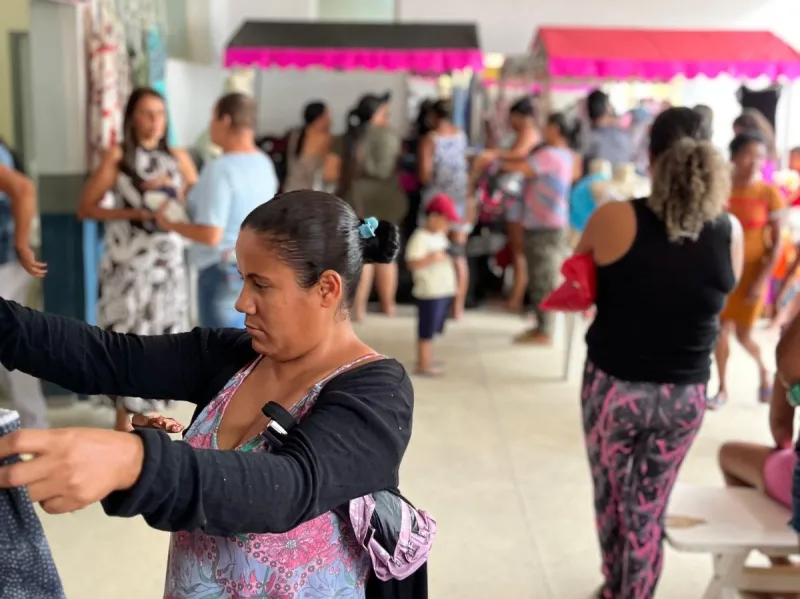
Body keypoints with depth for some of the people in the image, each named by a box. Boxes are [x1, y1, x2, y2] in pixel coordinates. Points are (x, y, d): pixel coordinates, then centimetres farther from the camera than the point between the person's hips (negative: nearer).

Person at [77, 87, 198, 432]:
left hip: (168, 260, 3)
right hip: (127, 263, -3)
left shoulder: (177, 157, 9)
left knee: (162, 333, 5)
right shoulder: (117, 157, 0)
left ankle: (147, 409, 21)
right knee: (126, 336, -5)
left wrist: (172, 192, -9)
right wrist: (132, 213, -13)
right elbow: (85, 208, -3)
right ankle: (125, 416, 6)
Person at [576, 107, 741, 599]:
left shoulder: (615, 219, -16)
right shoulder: (731, 232, -8)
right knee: (649, 511, 15)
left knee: (610, 498, 22)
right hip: (685, 394, 1)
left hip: (614, 386, -1)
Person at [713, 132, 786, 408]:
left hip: (752, 270, -2)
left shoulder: (769, 193, -11)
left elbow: (776, 243, -9)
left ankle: (763, 369, 33)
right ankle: (722, 389, 20)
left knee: (743, 334, 2)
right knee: (721, 329, 4)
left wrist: (762, 280, -14)